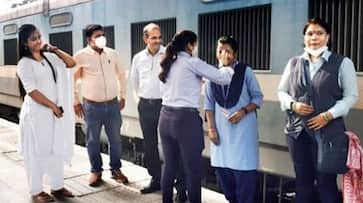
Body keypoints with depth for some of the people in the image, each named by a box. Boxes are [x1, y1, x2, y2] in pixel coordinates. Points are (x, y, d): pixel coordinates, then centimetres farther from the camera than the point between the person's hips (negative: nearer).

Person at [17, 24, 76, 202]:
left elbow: (71, 63, 9)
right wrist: (53, 106, -14)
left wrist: (55, 50, -1)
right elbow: (32, 91, -16)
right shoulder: (24, 64, -10)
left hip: (54, 111, 6)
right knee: (37, 152, 3)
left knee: (57, 149, 12)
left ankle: (57, 186, 24)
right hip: (36, 113, -6)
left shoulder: (49, 57, 8)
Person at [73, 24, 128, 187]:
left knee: (115, 139, 9)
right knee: (93, 140, 9)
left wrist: (122, 96, 13)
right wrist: (76, 102, 3)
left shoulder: (113, 54, 2)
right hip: (91, 106, -2)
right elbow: (71, 80, 3)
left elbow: (121, 75, 15)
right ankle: (96, 171, 26)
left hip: (113, 104, 2)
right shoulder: (81, 56, -6)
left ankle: (115, 169, 27)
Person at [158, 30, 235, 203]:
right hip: (185, 119, -7)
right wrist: (229, 66, 14)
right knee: (193, 170, 5)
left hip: (166, 117, 7)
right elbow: (223, 78, -8)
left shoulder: (168, 64, 12)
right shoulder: (192, 62, -8)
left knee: (169, 166, 17)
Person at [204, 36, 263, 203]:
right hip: (221, 129, 4)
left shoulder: (245, 71, -5)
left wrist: (243, 111, -17)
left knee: (243, 170, -1)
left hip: (243, 128, -3)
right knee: (222, 170, 11)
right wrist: (211, 128, 0)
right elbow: (209, 103, 5)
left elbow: (258, 97, -2)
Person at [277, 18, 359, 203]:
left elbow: (351, 96, -1)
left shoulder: (342, 63, 1)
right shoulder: (294, 63, 11)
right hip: (297, 130, 4)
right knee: (302, 181, 14)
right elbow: (282, 91, 14)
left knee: (326, 182, 3)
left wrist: (328, 115, -14)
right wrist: (293, 105, -7)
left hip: (328, 131, -3)